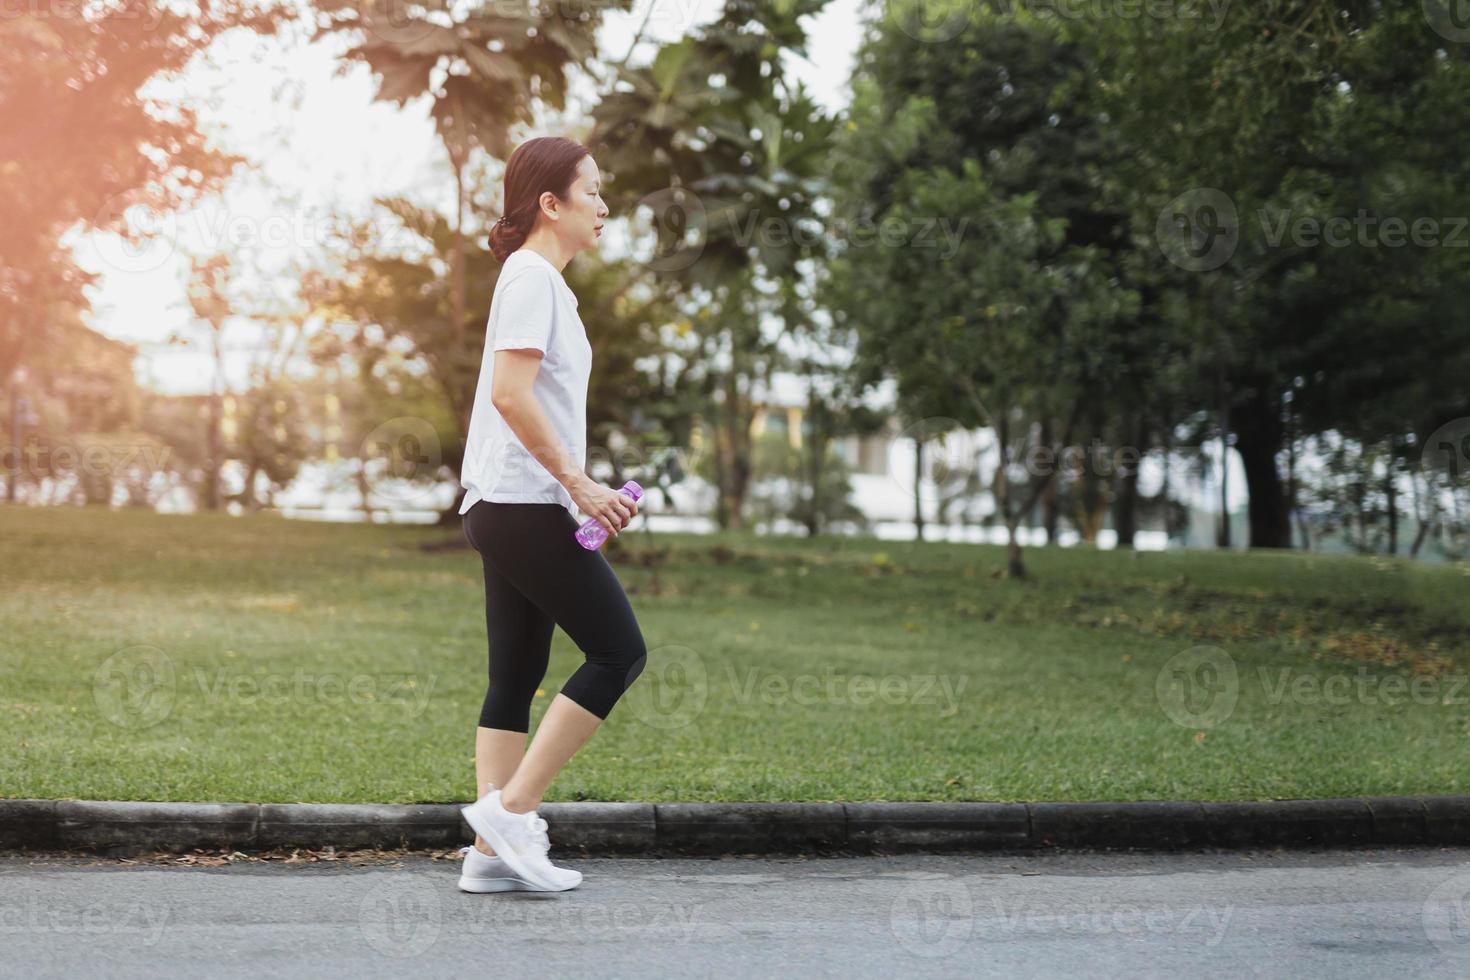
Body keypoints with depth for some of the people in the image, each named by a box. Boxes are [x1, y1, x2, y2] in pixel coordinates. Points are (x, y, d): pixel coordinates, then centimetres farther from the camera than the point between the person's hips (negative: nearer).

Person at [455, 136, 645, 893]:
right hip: (524, 506, -10)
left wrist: (580, 490, 18)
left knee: (517, 677, 8)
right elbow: (510, 392, -21)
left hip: (509, 509, 10)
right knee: (618, 652, -7)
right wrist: (579, 483, -20)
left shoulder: (539, 279, 20)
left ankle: (491, 852, 9)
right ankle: (508, 809, -6)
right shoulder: (532, 276, -10)